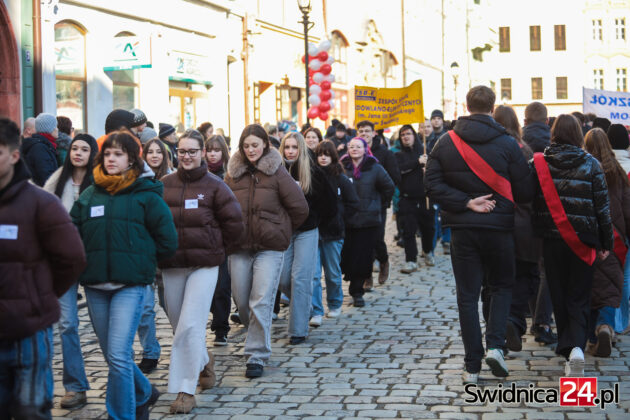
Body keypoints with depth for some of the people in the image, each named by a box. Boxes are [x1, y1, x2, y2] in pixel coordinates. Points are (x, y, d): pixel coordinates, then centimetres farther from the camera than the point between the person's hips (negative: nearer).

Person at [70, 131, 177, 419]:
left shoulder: (146, 195, -1)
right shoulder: (89, 195, 10)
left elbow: (167, 241, 0)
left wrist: (140, 258, 5)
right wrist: (83, 262, 2)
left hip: (130, 285, -5)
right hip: (95, 286, 5)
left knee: (118, 355, -14)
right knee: (110, 353, 14)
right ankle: (144, 393, 39)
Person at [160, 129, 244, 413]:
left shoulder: (214, 186, -4)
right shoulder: (164, 185, 3)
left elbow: (233, 224, 1)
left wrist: (216, 247, 4)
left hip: (204, 265, -4)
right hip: (171, 266, 4)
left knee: (190, 326, -11)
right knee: (178, 324, 14)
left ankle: (186, 392, -5)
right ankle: (204, 360, 42)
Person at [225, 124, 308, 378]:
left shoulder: (276, 172, -1)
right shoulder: (233, 174, 8)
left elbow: (299, 208, 0)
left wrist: (282, 231, 8)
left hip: (270, 246, -3)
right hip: (239, 246, 4)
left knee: (261, 301, -10)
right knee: (241, 300, 6)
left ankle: (257, 355, -3)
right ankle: (258, 338, 32)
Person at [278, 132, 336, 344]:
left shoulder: (314, 173, -2)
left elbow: (329, 205, 6)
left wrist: (313, 218, 5)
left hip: (306, 233, -2)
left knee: (300, 278, -8)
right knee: (283, 280, 2)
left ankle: (298, 329, -5)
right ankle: (303, 309, 30)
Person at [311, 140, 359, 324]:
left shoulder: (341, 179, 1)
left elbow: (353, 204, 4)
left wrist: (339, 220, 0)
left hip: (333, 233, 0)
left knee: (333, 273, 10)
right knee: (313, 274, -7)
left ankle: (334, 305, 30)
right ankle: (316, 312, -6)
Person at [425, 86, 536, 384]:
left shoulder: (446, 143, 0)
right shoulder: (507, 144, -6)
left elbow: (432, 184, -8)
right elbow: (525, 191, -5)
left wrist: (466, 203, -9)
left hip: (462, 229, 1)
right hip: (499, 228, -1)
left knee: (467, 295, 6)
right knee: (501, 286, 17)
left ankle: (472, 366, 7)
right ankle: (495, 345, -2)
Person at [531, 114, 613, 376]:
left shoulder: (539, 163, -3)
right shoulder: (591, 165, -4)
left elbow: (531, 201, 0)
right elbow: (602, 207, -2)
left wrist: (537, 231, 12)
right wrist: (606, 243, 5)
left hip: (551, 240, 1)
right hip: (582, 242, 0)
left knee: (560, 297, 13)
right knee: (579, 298, 5)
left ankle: (566, 350, 19)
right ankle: (577, 346, -17)